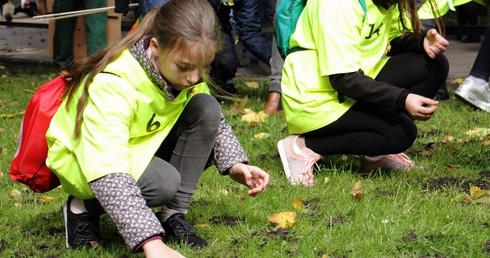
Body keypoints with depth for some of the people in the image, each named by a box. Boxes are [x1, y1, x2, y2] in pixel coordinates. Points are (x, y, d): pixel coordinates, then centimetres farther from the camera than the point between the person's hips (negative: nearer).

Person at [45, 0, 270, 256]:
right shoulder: (113, 83, -36)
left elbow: (214, 123, 1)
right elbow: (108, 174, -45)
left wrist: (235, 165, -20)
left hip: (142, 150, 6)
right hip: (83, 159, -6)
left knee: (206, 108, -18)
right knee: (163, 182, -34)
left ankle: (172, 215, -9)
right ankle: (83, 207, -6)